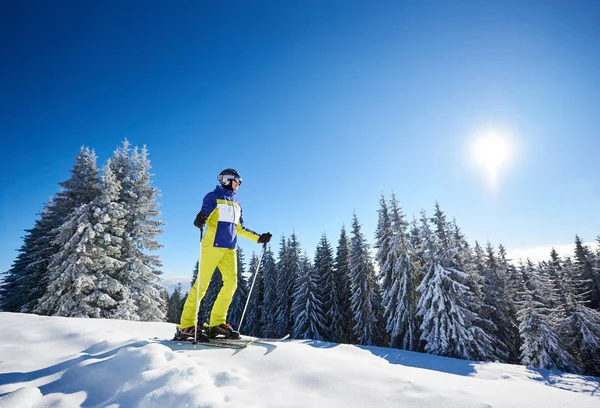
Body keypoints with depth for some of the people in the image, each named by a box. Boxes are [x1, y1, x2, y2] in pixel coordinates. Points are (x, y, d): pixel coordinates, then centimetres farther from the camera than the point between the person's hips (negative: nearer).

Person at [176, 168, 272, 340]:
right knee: (202, 284, -7)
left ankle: (217, 323, 2)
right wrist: (199, 220, -32)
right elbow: (204, 214, -9)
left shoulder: (236, 205, 23)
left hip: (229, 249, 6)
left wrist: (259, 238, 21)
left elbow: (240, 229, 26)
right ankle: (186, 325, 2)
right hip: (213, 245, -6)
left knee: (231, 283, -6)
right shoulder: (213, 197, 5)